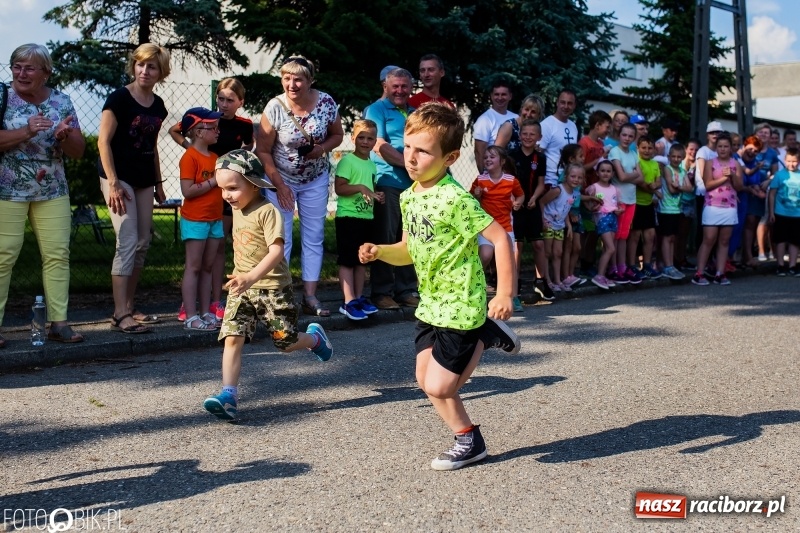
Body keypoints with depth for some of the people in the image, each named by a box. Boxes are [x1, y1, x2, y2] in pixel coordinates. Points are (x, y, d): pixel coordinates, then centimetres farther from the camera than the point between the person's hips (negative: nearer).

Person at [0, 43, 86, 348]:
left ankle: (59, 323, 6)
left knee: (58, 254, 0)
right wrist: (26, 132, -25)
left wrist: (65, 136, -15)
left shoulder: (61, 102, 7)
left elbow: (78, 151, 6)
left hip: (53, 192, 3)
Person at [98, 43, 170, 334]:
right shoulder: (119, 98, -9)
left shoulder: (158, 105, 10)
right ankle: (120, 315, -11)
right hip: (120, 179, -7)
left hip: (144, 181, 7)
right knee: (127, 243, -13)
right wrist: (113, 183, -18)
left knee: (143, 243, 7)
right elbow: (103, 141, -12)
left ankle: (128, 307, 17)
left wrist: (158, 183, 17)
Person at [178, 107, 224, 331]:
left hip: (215, 219, 8)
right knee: (193, 268, -4)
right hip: (195, 220, -8)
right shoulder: (190, 157, -12)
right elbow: (187, 191, -20)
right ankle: (191, 317, -2)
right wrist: (213, 181, -20)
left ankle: (206, 313, 16)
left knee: (207, 267, 11)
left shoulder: (215, 157, 14)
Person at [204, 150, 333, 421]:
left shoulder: (267, 211, -18)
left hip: (272, 286, -6)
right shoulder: (236, 209, 7)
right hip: (241, 287, 6)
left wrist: (251, 277, -41)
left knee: (287, 342, 7)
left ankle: (315, 337, 39)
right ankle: (229, 395, -12)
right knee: (232, 338, -10)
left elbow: (276, 250, -29)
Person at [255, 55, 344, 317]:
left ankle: (310, 297, 14)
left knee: (314, 237, 6)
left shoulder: (326, 103, -13)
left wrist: (322, 148, -19)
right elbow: (262, 151, -13)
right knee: (280, 239, -4)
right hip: (281, 179, -3)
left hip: (315, 180, 3)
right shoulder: (275, 108, -19)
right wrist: (279, 185, -16)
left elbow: (337, 135, 3)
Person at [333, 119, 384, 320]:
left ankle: (359, 297, 21)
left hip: (366, 217, 8)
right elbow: (339, 188, -18)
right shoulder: (347, 161, -11)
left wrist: (376, 196, 6)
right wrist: (360, 188, -27)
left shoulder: (372, 164, 12)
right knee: (347, 260, -3)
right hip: (348, 217, -8)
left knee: (362, 259, 13)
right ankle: (349, 302, -3)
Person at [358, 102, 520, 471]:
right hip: (431, 303, 8)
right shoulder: (409, 197, 4)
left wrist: (504, 294, -23)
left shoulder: (454, 199, -22)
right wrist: (379, 252, -6)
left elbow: (500, 237, -23)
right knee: (426, 379, 12)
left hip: (459, 307, -8)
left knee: (438, 386, -4)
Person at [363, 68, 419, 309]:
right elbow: (379, 146, -10)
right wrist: (408, 163, -13)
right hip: (388, 183, -6)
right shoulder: (377, 109, 0)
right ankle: (381, 291, 2)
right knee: (385, 239, -3)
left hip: (414, 184, 6)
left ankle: (406, 290, 15)